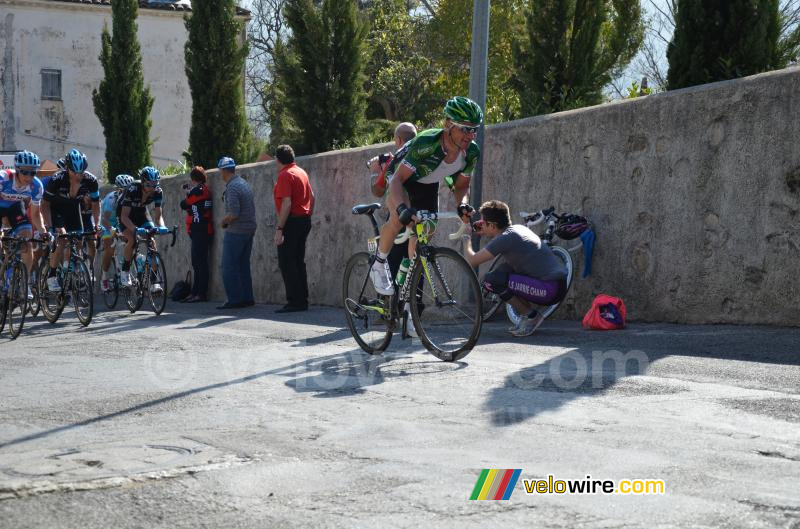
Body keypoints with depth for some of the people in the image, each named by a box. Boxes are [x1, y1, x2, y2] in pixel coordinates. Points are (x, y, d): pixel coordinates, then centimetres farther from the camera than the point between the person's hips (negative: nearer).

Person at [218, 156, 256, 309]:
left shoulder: (232, 188, -17)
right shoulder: (244, 183, 12)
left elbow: (233, 213, -24)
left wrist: (224, 221, -5)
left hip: (236, 232, -9)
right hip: (249, 230, 9)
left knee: (229, 267, -3)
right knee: (243, 266, 14)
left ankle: (235, 299, -5)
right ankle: (247, 298, 15)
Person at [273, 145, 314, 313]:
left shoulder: (285, 175, -14)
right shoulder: (301, 172, 14)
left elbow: (286, 204, -21)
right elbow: (311, 196, 19)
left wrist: (279, 228, -20)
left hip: (292, 222, -9)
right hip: (305, 220, 9)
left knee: (286, 263, -6)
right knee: (298, 262, 13)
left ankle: (294, 302, -9)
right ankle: (303, 301, 15)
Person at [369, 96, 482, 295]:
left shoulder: (471, 152, -23)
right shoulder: (426, 143, -41)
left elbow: (461, 185, -6)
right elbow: (397, 179, -41)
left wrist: (462, 205, -29)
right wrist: (403, 208, -58)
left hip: (428, 186, 6)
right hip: (401, 177, -5)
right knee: (399, 218, -32)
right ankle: (379, 265, -10)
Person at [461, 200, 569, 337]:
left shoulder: (505, 238, -12)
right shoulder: (519, 228, 14)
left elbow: (471, 261, -8)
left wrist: (466, 238, 10)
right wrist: (484, 234, 29)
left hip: (551, 289, -9)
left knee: (491, 280, -11)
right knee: (505, 269, 21)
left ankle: (531, 316, -1)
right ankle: (530, 314, 17)